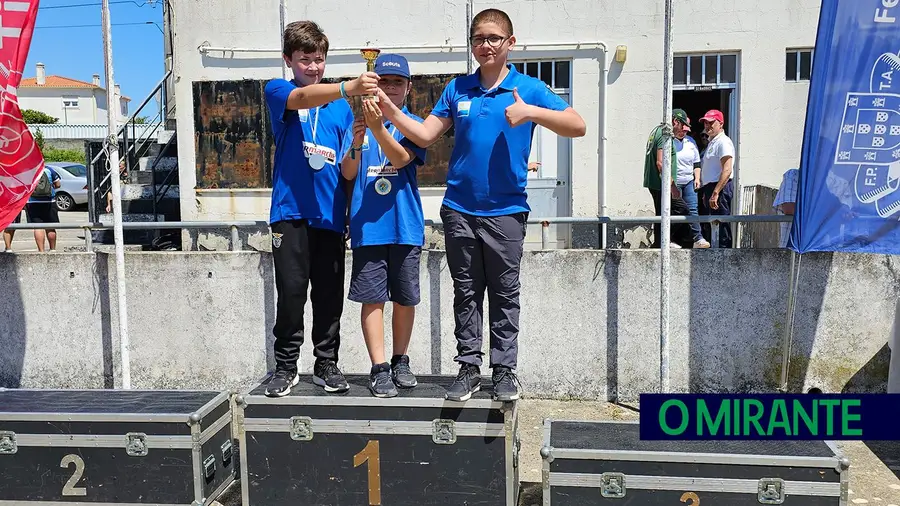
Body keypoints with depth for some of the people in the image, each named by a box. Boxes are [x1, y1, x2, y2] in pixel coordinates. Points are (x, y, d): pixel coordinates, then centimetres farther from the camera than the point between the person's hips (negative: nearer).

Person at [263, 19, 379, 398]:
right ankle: (286, 367, 12)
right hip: (291, 211, -3)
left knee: (330, 295, 5)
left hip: (330, 213, 3)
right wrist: (348, 88, -38)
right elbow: (303, 98, -21)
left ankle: (326, 364, 19)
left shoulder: (341, 107, 14)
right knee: (291, 292, -3)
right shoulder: (277, 91, 4)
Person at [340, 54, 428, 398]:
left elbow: (401, 158, -14)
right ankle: (379, 369, 5)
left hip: (405, 225, 0)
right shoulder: (359, 122, 9)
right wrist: (356, 142, -18)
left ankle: (400, 362, 24)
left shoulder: (413, 124, 5)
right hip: (367, 225, 0)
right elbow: (347, 173, 1)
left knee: (405, 299, 8)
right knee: (372, 298, -1)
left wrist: (378, 128, -30)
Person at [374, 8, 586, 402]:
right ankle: (469, 367, 19)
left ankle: (505, 370, 17)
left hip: (505, 210, -2)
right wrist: (392, 112, -7)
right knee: (466, 292, 9)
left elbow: (577, 126, -9)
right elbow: (425, 135, 6)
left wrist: (531, 112, -20)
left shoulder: (529, 88, 0)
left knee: (504, 294, 7)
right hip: (459, 209, 2)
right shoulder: (457, 89, 8)